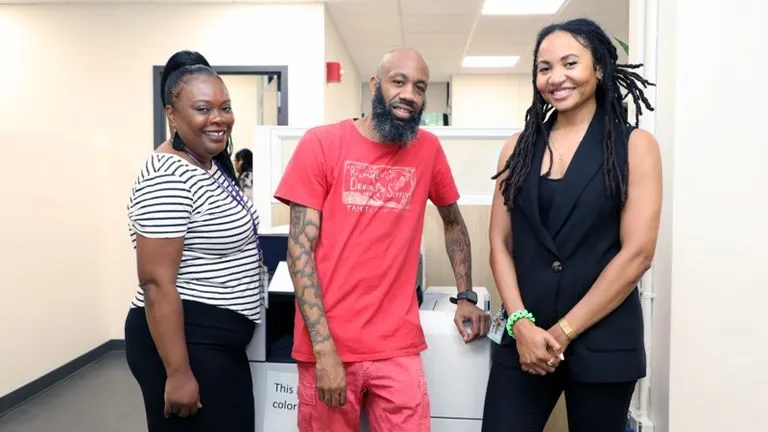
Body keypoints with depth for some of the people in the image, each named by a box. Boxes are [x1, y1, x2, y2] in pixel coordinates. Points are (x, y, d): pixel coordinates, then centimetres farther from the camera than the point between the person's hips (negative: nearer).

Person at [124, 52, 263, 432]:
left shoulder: (212, 166, 8)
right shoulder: (167, 179, -21)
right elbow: (157, 283, -24)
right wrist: (178, 373, -23)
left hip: (220, 342, 10)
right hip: (181, 341, -9)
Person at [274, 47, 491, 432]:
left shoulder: (428, 149, 3)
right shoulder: (321, 143, -6)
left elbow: (453, 221, 19)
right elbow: (300, 249, -9)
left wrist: (466, 296, 13)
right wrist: (324, 347, -14)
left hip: (398, 348, 2)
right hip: (329, 346, -2)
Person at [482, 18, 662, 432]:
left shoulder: (634, 145, -1)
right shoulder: (518, 148, 5)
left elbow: (637, 253, -8)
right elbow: (500, 245, 3)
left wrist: (564, 332, -10)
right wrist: (521, 323, -9)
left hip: (601, 341, -1)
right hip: (524, 335, 2)